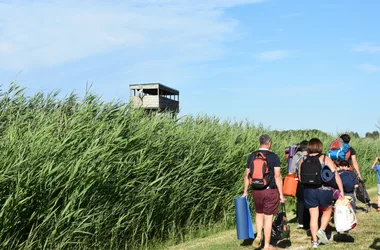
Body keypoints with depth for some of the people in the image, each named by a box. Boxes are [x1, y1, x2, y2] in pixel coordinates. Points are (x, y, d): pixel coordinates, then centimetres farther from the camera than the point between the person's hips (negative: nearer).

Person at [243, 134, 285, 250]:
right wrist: (281, 194, -7)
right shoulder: (274, 157, -7)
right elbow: (277, 176, -11)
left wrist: (245, 191, 15)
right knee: (268, 217, 4)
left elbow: (247, 175, 6)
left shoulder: (252, 156, 4)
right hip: (270, 191, -3)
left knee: (259, 213, 24)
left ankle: (259, 235, 7)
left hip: (256, 191, 3)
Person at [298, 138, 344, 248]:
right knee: (327, 211, 22)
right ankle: (322, 230, 4)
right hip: (324, 190, -2)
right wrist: (341, 191, -6)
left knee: (313, 216, 11)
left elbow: (300, 178, 7)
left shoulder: (303, 161, 3)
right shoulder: (325, 159, -5)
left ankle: (314, 241, 13)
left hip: (309, 191, 2)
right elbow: (336, 174, -10)